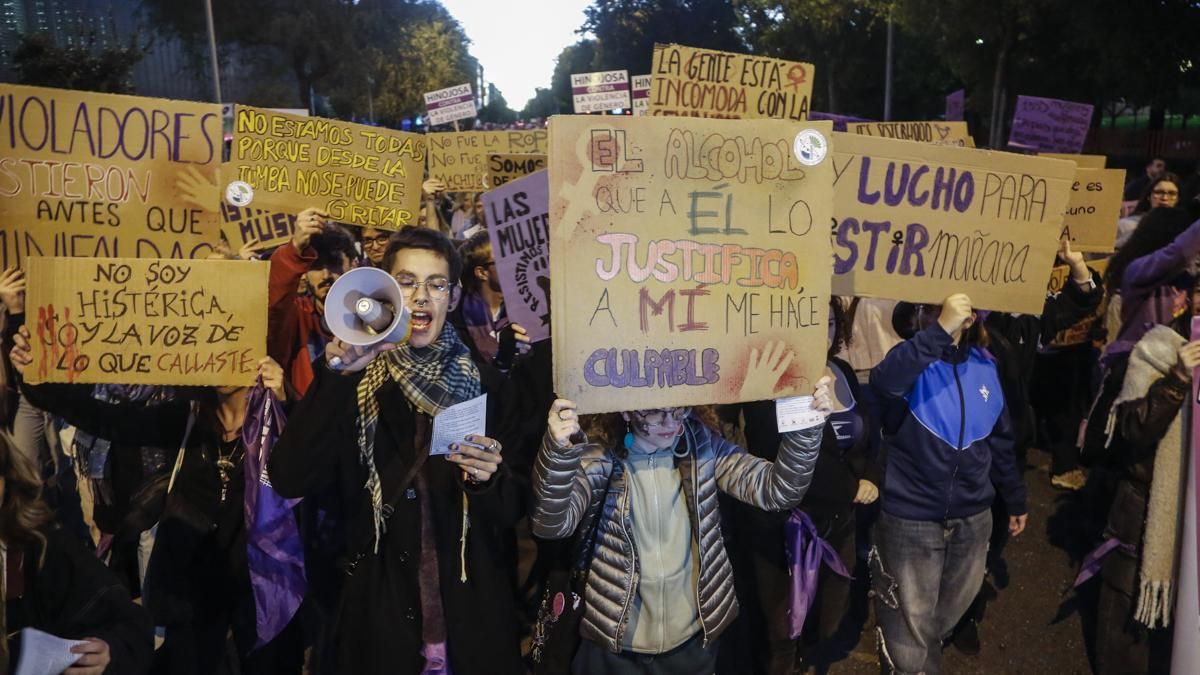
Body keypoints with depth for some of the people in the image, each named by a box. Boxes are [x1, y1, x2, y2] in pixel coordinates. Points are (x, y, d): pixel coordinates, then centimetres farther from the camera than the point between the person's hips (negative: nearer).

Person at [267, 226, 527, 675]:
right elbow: (290, 481, -16)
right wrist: (335, 377, -25)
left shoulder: (488, 388, -1)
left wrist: (489, 481, -22)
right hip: (376, 619, 0)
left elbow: (514, 511, 0)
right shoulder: (351, 385, -2)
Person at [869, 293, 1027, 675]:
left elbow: (1000, 440, 13)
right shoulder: (913, 358, -13)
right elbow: (883, 382, -39)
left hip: (972, 517, 5)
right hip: (911, 519, -5)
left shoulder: (984, 366, 2)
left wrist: (1015, 499, 19)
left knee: (949, 613, 25)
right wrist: (939, 332, -43)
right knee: (909, 629, 10)